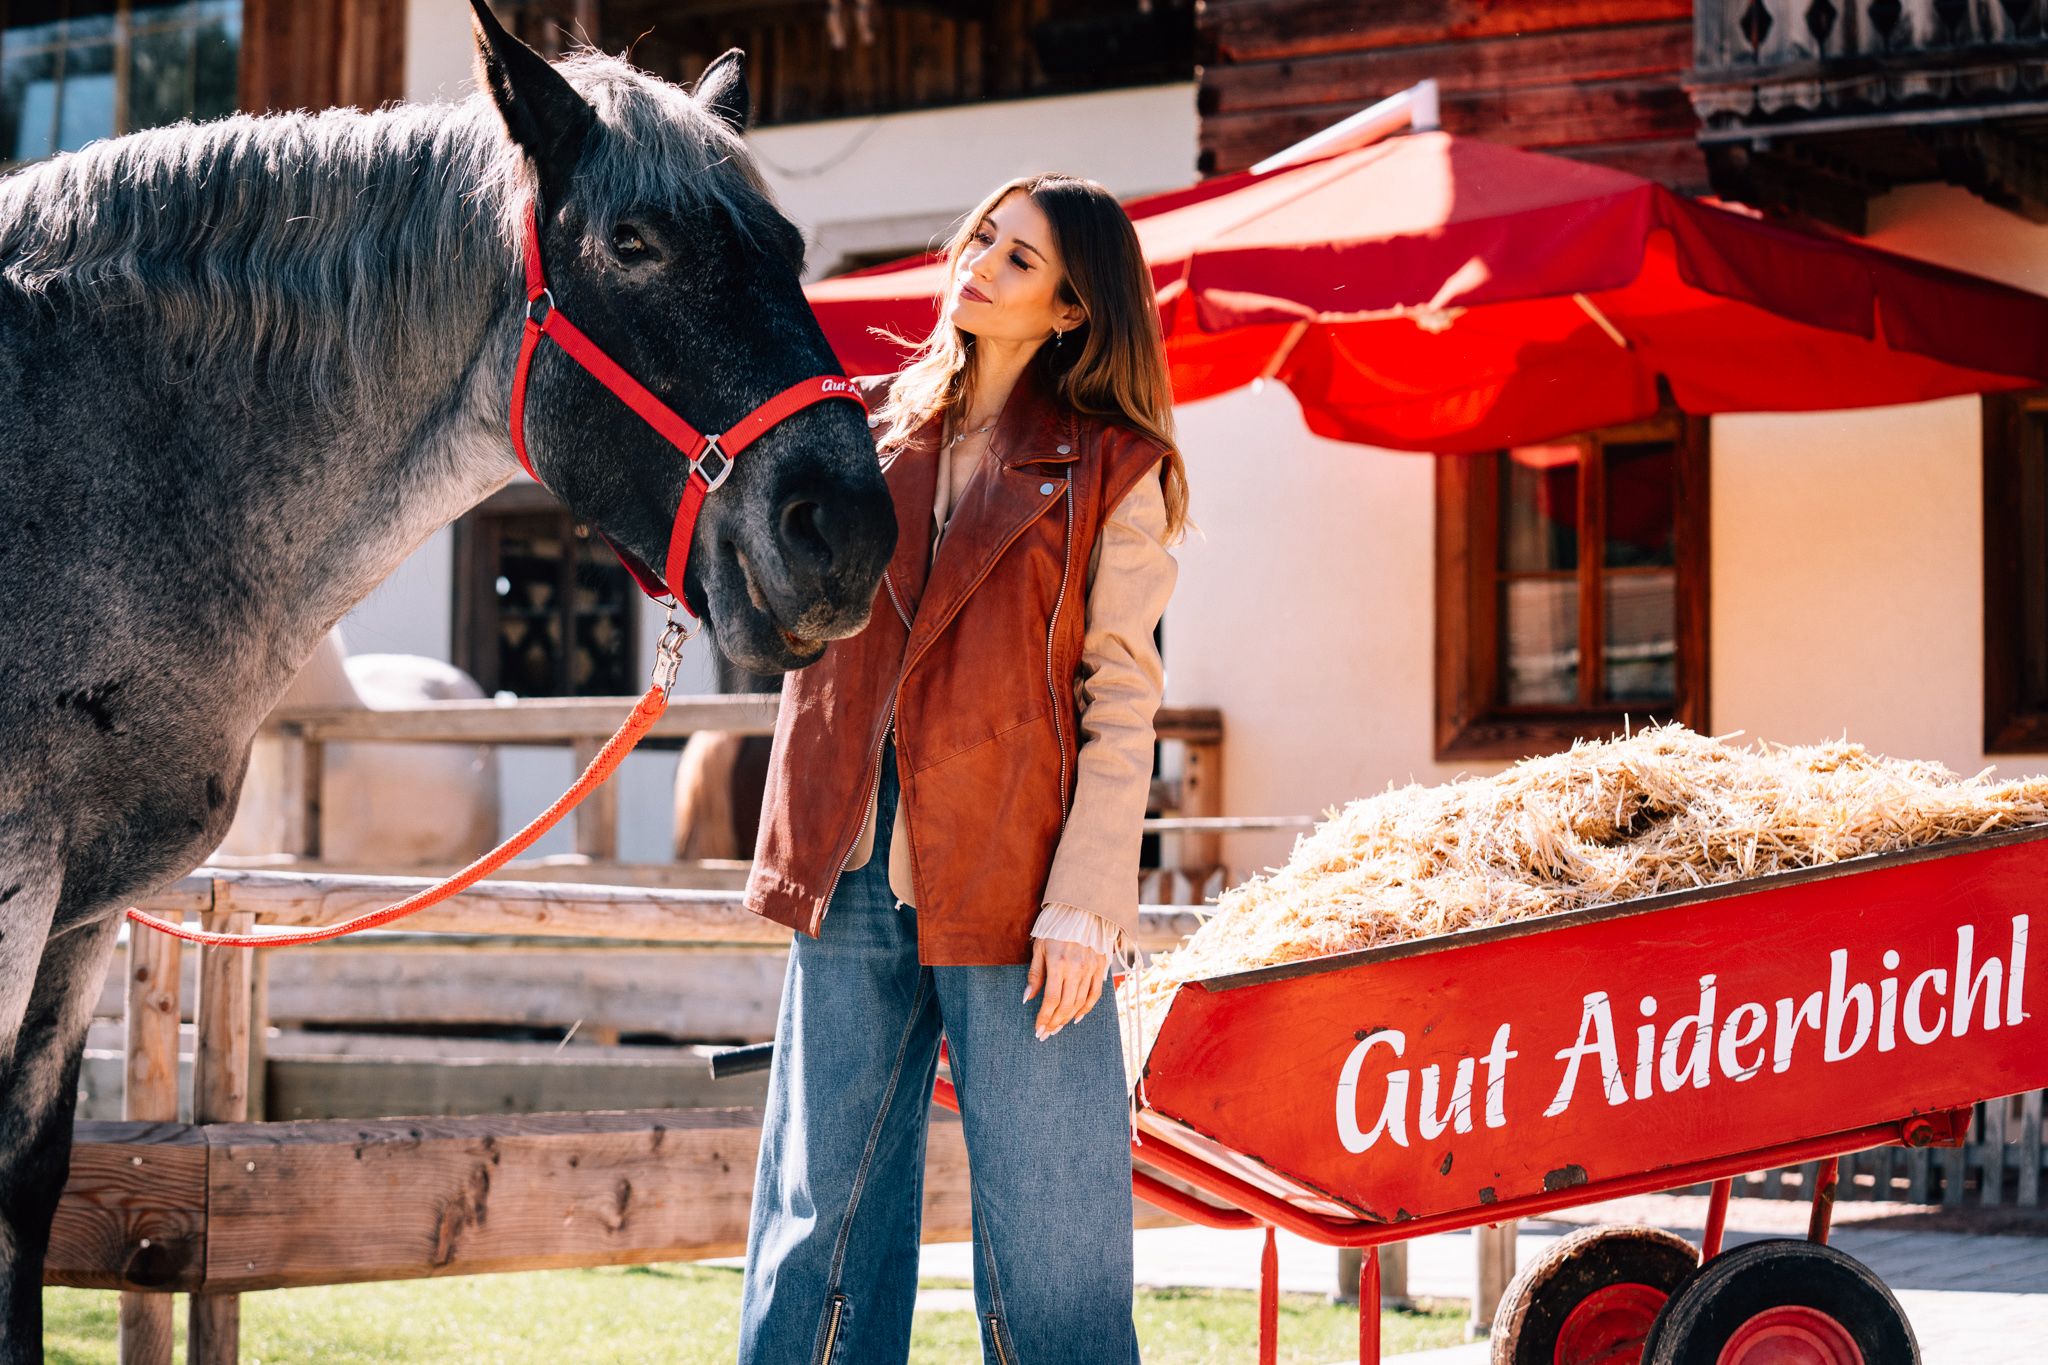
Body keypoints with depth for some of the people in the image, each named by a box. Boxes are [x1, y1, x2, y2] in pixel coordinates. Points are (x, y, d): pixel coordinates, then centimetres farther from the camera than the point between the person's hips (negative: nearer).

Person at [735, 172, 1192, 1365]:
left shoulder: (1109, 468, 1)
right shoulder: (871, 427, 12)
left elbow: (1124, 700, -3)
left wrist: (1082, 905, -11)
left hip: (1009, 888, -4)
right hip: (854, 874, 4)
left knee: (1044, 1245, 0)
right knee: (816, 1226, 8)